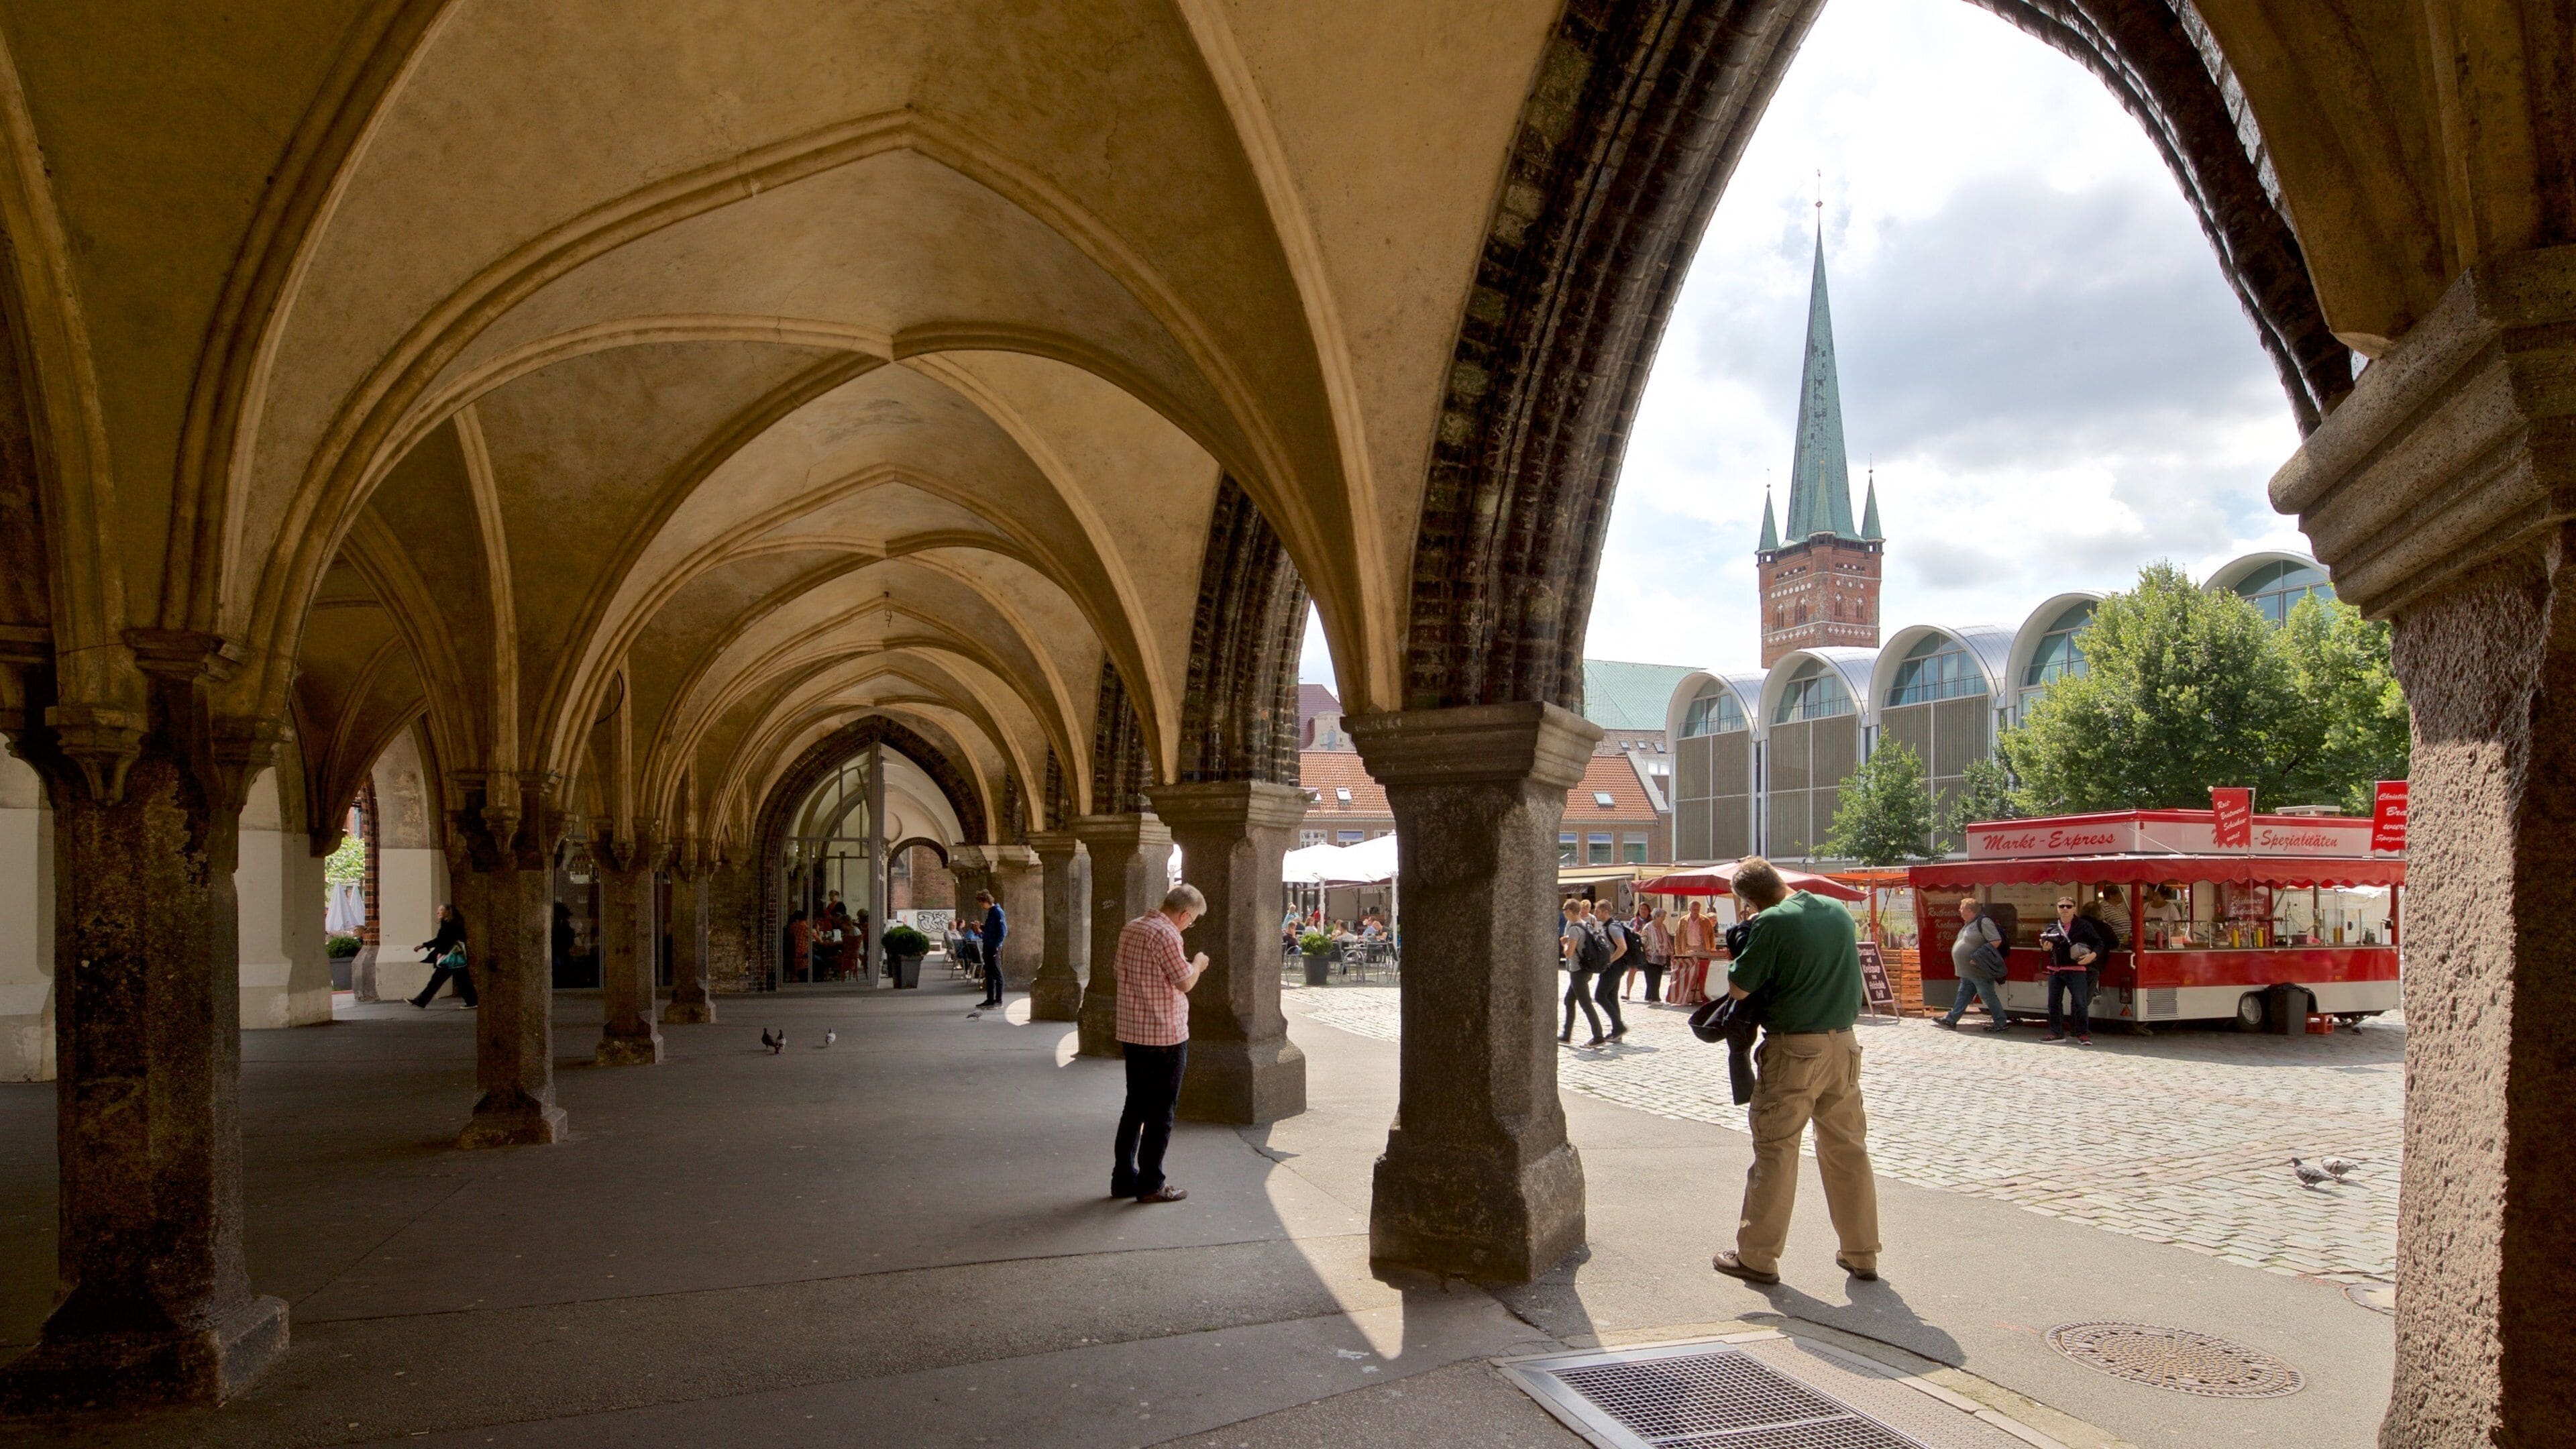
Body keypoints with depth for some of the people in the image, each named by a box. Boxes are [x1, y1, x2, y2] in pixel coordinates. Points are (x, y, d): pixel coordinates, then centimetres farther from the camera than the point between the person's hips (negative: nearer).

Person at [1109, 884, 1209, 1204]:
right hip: (1165, 1034, -8)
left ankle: (1124, 1178, 22)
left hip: (1131, 1031, 8)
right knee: (1161, 1111, 3)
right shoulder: (1166, 935, -18)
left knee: (1135, 1106, 17)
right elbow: (1185, 982, -15)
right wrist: (1198, 963, 5)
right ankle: (1151, 1184, 9)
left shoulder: (1130, 928, 8)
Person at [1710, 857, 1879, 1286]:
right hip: (1844, 1043, 6)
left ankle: (1757, 1257, 8)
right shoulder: (1839, 911, 5)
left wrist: (1747, 943, 2)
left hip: (1794, 1049, -6)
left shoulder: (1772, 923, -16)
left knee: (1775, 1151, 1)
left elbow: (1738, 988, -13)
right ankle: (1861, 1254, 23)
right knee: (1848, 1148, 15)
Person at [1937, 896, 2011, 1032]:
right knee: (1963, 995, 13)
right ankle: (1951, 1020, 19)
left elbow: (1997, 941, -21)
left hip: (1980, 971, -10)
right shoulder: (1969, 924, 14)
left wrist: (1978, 957, -23)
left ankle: (2002, 1024, 4)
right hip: (1967, 971, 10)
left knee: (1988, 996, -4)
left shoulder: (1983, 922, -16)